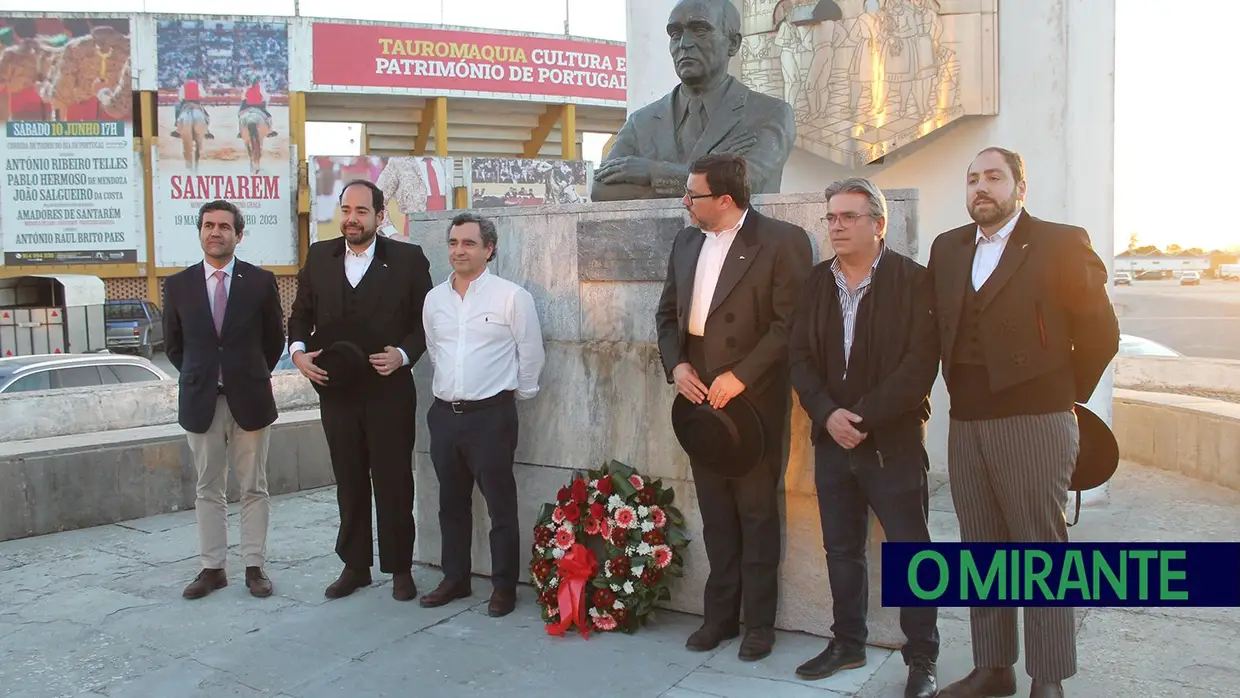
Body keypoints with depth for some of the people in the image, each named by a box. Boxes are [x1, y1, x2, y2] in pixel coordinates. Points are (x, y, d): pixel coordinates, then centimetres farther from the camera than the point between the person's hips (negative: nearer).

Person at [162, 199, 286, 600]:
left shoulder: (261, 282, -2)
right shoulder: (178, 285, 2)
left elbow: (275, 339, 8)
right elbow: (173, 345, 13)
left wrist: (252, 375, 8)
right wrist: (200, 377, 9)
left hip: (250, 399, -1)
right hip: (200, 401, 2)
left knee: (253, 488, 6)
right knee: (208, 490, 9)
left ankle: (254, 567, 14)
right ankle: (212, 568, 18)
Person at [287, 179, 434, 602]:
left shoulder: (408, 259, -2)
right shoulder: (319, 256, 8)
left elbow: (425, 321, -1)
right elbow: (301, 314, 14)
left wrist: (403, 355, -16)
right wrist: (298, 351, -3)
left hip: (389, 391, -3)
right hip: (336, 391, 3)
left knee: (394, 482, 4)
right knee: (349, 483, 12)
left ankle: (399, 568, 18)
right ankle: (355, 565, 25)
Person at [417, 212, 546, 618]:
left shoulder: (511, 296, -8)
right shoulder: (434, 299, 8)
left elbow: (531, 355, -2)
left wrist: (516, 394, 6)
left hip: (491, 415, -5)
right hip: (444, 413, 5)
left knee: (501, 504, 2)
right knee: (452, 503, 15)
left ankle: (504, 587, 14)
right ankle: (455, 578, 28)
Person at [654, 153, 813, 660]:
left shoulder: (782, 241, -9)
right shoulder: (686, 243, 12)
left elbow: (790, 323, -13)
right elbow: (668, 313, 16)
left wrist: (741, 376, -17)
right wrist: (676, 365, 0)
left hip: (753, 399, -6)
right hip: (699, 397, 6)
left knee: (756, 513, 5)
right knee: (715, 513, 13)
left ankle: (758, 623, 17)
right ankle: (720, 614, 24)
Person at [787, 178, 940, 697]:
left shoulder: (913, 280, -6)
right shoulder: (817, 282, 8)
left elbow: (921, 362, -13)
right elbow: (800, 357, 5)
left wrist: (865, 417, -17)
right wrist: (827, 414, -10)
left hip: (894, 440, -5)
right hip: (832, 438, 5)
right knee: (841, 549, 14)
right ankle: (847, 643, 29)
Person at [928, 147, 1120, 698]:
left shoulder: (1060, 244, -3)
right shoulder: (947, 248, 12)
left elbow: (1099, 332, -1)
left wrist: (1066, 394, 5)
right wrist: (959, 386, 11)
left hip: (1035, 421, -5)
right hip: (966, 422, 5)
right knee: (981, 551, 11)